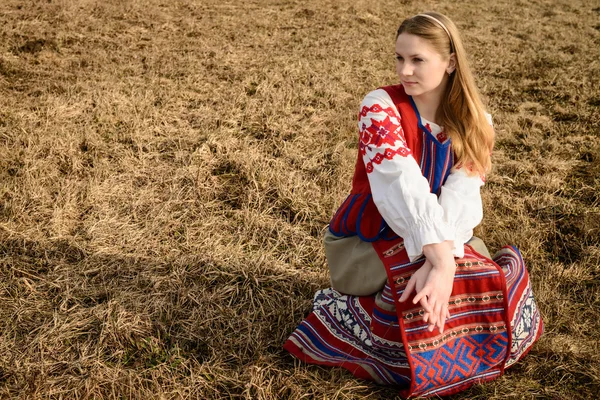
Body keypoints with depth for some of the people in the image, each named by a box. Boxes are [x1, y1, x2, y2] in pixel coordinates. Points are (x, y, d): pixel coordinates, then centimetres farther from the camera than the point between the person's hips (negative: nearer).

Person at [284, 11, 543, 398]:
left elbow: (462, 199, -18)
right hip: (364, 242, -4)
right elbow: (402, 185, -31)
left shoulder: (475, 124, -4)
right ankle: (343, 307, -2)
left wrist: (439, 263, -36)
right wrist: (442, 260, -43)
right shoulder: (381, 106, -16)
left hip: (438, 246, 5)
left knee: (499, 289, -18)